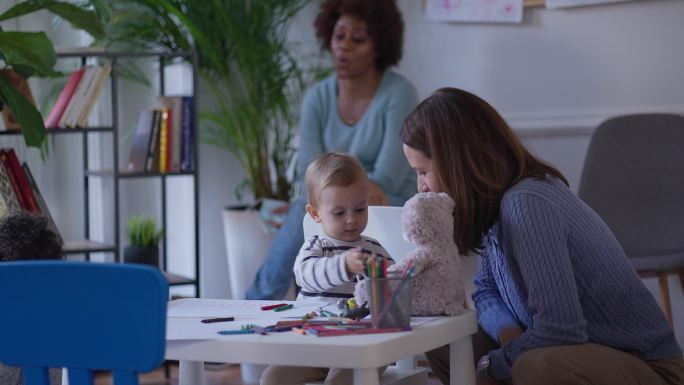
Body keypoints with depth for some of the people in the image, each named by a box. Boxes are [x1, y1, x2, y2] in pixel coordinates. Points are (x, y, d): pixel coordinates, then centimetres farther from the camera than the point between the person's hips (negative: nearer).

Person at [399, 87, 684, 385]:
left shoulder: (526, 204, -24)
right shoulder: (495, 203, 2)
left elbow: (560, 330, -29)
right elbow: (487, 290, 11)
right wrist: (509, 336, -10)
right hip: (577, 355, 9)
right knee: (443, 344, 3)